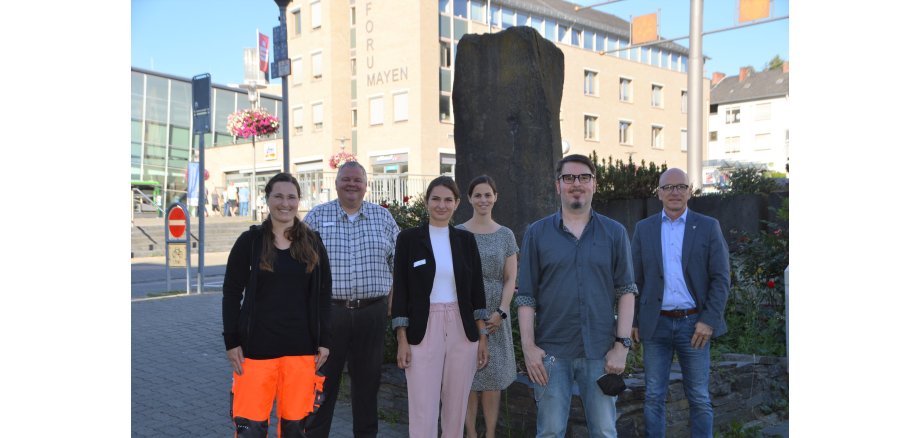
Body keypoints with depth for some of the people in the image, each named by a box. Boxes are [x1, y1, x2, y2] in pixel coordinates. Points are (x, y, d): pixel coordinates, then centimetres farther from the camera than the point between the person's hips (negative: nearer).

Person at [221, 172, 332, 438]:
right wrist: (232, 341, -5)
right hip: (257, 346, -2)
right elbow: (232, 293, 1)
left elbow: (323, 294, 7)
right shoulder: (250, 241, 0)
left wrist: (324, 340, 2)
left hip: (301, 347, 2)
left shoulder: (313, 243, 6)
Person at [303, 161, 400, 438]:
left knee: (367, 380, 11)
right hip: (329, 311, -1)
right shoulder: (317, 217, 3)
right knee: (323, 381, 5)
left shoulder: (383, 217, 8)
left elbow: (398, 264, 11)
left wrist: (394, 303, 7)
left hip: (372, 313, 2)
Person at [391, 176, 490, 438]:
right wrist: (402, 340, -6)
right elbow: (400, 291, -1)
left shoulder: (466, 239, 7)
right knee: (423, 410, -3)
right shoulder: (409, 238, 0)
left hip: (463, 331, 3)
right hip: (423, 331, -3)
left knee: (456, 408, 9)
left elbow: (477, 290, 9)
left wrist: (483, 336, 4)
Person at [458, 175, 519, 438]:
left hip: (495, 316, 1)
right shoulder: (457, 233, 3)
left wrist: (501, 312, -9)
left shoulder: (505, 235, 6)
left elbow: (511, 278, 3)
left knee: (493, 377, 3)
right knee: (468, 378, 2)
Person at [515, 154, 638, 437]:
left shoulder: (615, 233, 5)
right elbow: (526, 295, 2)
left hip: (601, 351, 1)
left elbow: (626, 291, 3)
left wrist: (622, 345, -5)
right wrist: (528, 346, -6)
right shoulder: (537, 233, 3)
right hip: (551, 352, 0)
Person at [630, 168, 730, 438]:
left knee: (699, 398, 6)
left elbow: (720, 278, -3)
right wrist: (633, 322, 3)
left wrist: (709, 321, -12)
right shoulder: (644, 229, 6)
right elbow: (636, 280, 7)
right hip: (656, 324, 1)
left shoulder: (708, 227, 1)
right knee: (654, 396, 8)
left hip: (694, 324, -1)